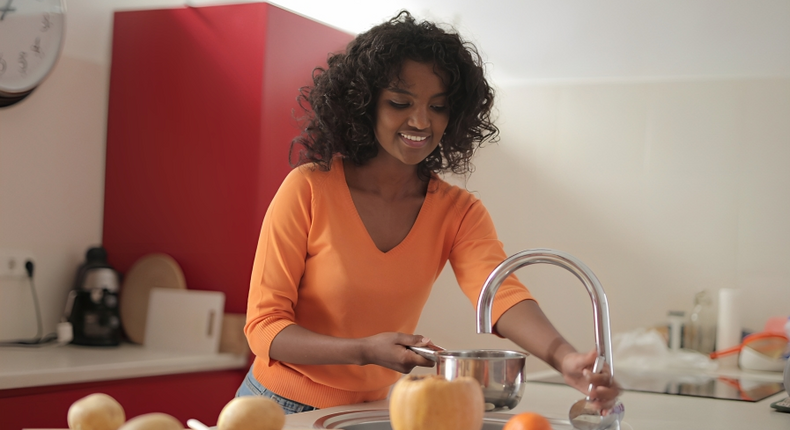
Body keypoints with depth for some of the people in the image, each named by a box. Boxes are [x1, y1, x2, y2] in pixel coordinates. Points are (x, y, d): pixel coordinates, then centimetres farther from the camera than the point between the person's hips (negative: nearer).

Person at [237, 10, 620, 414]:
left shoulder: (458, 212, -5)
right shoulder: (308, 189, -16)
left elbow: (502, 293, -23)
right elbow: (264, 326, -16)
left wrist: (564, 358, -43)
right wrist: (365, 351, -31)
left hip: (371, 410, 3)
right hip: (282, 405, -3)